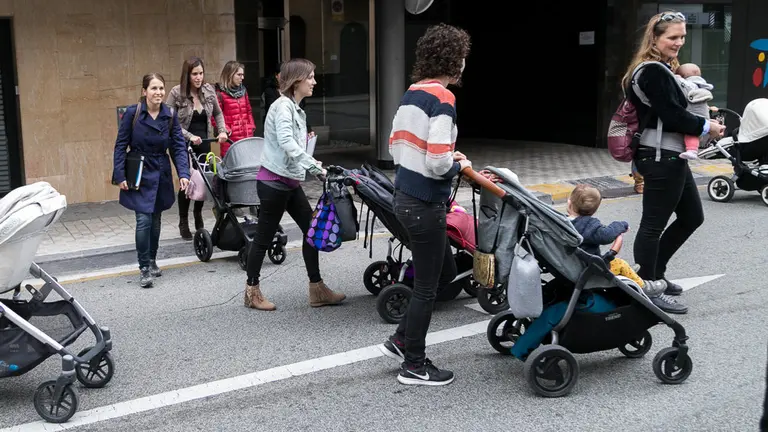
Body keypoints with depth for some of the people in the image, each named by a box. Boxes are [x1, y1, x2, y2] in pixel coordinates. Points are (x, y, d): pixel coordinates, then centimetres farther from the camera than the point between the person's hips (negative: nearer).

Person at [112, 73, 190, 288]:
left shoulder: (170, 116, -3)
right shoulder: (132, 113, -11)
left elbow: (178, 146, -3)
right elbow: (120, 146, -6)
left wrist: (183, 174, -16)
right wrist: (120, 176, -11)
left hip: (161, 175, 3)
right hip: (139, 174, -3)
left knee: (155, 219, 12)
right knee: (144, 220, -11)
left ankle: (152, 261, 29)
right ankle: (144, 268, -2)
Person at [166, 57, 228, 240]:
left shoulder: (209, 90, 0)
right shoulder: (176, 93, -13)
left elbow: (218, 114, 14)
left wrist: (222, 131, -1)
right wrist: (189, 136, -22)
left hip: (203, 144, 4)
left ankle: (198, 215, 32)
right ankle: (183, 223, 14)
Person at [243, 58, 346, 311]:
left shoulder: (296, 109, 13)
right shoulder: (283, 106, -16)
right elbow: (286, 142, -29)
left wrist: (313, 165, 1)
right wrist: (315, 167, -31)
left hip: (289, 181, 9)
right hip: (274, 181, -9)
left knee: (312, 230, 8)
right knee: (264, 236, 2)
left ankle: (317, 290, 14)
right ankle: (252, 292, 15)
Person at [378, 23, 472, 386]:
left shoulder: (411, 93, 8)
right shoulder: (443, 98, -18)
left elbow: (395, 148, 15)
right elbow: (438, 165, -24)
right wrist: (461, 165, -3)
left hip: (405, 196, 9)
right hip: (424, 204, -9)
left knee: (444, 272, 22)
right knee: (426, 285, 6)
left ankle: (400, 340, 27)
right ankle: (414, 366, 19)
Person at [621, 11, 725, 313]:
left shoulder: (663, 68, 16)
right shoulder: (653, 72, -17)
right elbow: (671, 114, -21)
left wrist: (701, 125, 2)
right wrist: (706, 127, -9)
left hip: (671, 156, 11)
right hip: (660, 157, -11)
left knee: (692, 216, 18)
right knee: (654, 223, -3)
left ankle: (654, 272, 27)